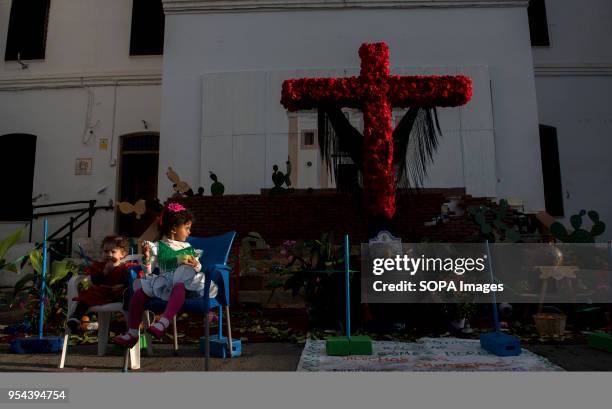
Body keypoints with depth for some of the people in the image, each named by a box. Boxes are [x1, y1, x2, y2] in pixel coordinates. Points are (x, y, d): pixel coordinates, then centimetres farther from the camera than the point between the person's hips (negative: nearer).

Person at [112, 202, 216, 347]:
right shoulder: (157, 247, 11)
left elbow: (198, 269, 17)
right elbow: (148, 271, 9)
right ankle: (132, 332, -9)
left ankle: (163, 323, -51)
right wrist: (146, 258, -9)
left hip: (184, 283, -2)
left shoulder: (189, 248, 16)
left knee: (180, 286, -37)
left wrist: (196, 266, -6)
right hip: (163, 283, 2)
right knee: (139, 291, -19)